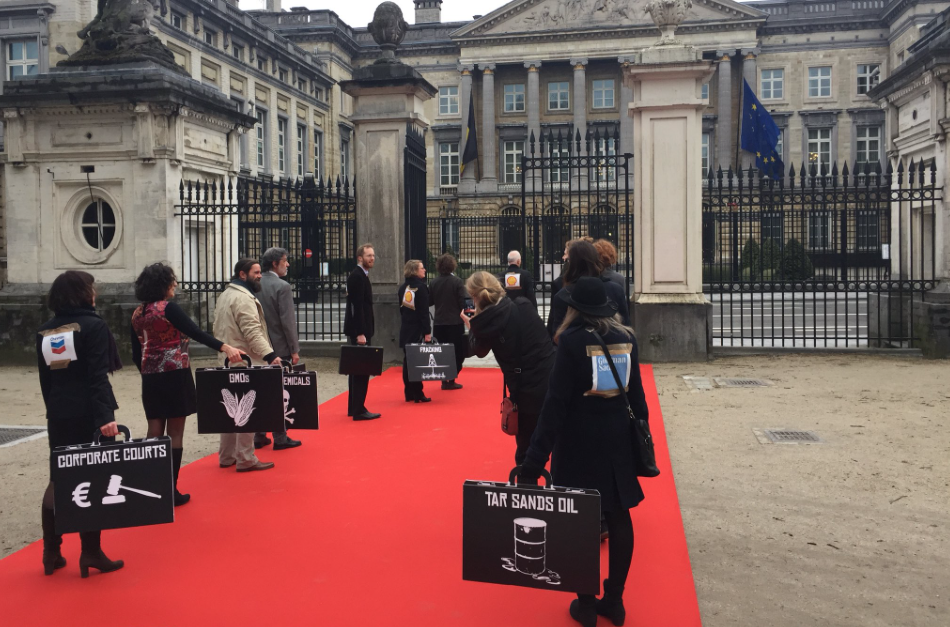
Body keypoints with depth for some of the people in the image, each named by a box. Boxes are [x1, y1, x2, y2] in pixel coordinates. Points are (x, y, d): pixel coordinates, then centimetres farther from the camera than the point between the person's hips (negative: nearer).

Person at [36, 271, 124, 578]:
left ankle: (51, 553, 17)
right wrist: (105, 416, -23)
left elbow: (45, 379, 13)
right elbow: (97, 376, -18)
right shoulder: (94, 325, -9)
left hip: (58, 416, 6)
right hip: (88, 415, -6)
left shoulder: (44, 332, 9)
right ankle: (91, 553, 5)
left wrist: (54, 411, 20)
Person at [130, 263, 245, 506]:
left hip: (150, 378, 6)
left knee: (155, 432, 9)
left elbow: (136, 352, 13)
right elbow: (195, 332, -20)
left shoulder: (137, 314, 9)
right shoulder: (168, 308, -11)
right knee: (174, 432, 0)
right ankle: (171, 490, 2)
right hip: (174, 375, -6)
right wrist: (225, 347, -24)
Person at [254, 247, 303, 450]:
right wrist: (294, 350, -10)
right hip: (279, 348, -6)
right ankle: (280, 438, 8)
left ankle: (259, 437, 19)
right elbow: (288, 321, -16)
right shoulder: (282, 287, -14)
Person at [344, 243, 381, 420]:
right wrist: (360, 333, -24)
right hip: (359, 330, -10)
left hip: (361, 329, 10)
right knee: (361, 370, -7)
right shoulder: (357, 276, -15)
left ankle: (354, 408, 21)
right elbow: (357, 306, -21)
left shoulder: (361, 276, 16)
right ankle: (358, 410, -4)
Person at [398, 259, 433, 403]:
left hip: (405, 329, 7)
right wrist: (427, 332, -14)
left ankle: (409, 393, 15)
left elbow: (401, 309, 12)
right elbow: (424, 312, -15)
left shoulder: (402, 288, 9)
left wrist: (404, 324, 18)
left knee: (407, 361, 10)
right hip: (417, 330, -7)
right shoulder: (421, 287, -12)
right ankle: (417, 394, -1)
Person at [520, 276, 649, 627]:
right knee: (619, 518, 12)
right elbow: (636, 394, 6)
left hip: (579, 441, -4)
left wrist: (538, 453, -15)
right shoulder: (626, 338, 3)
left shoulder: (571, 340, -12)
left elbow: (557, 401, -16)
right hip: (617, 439, 5)